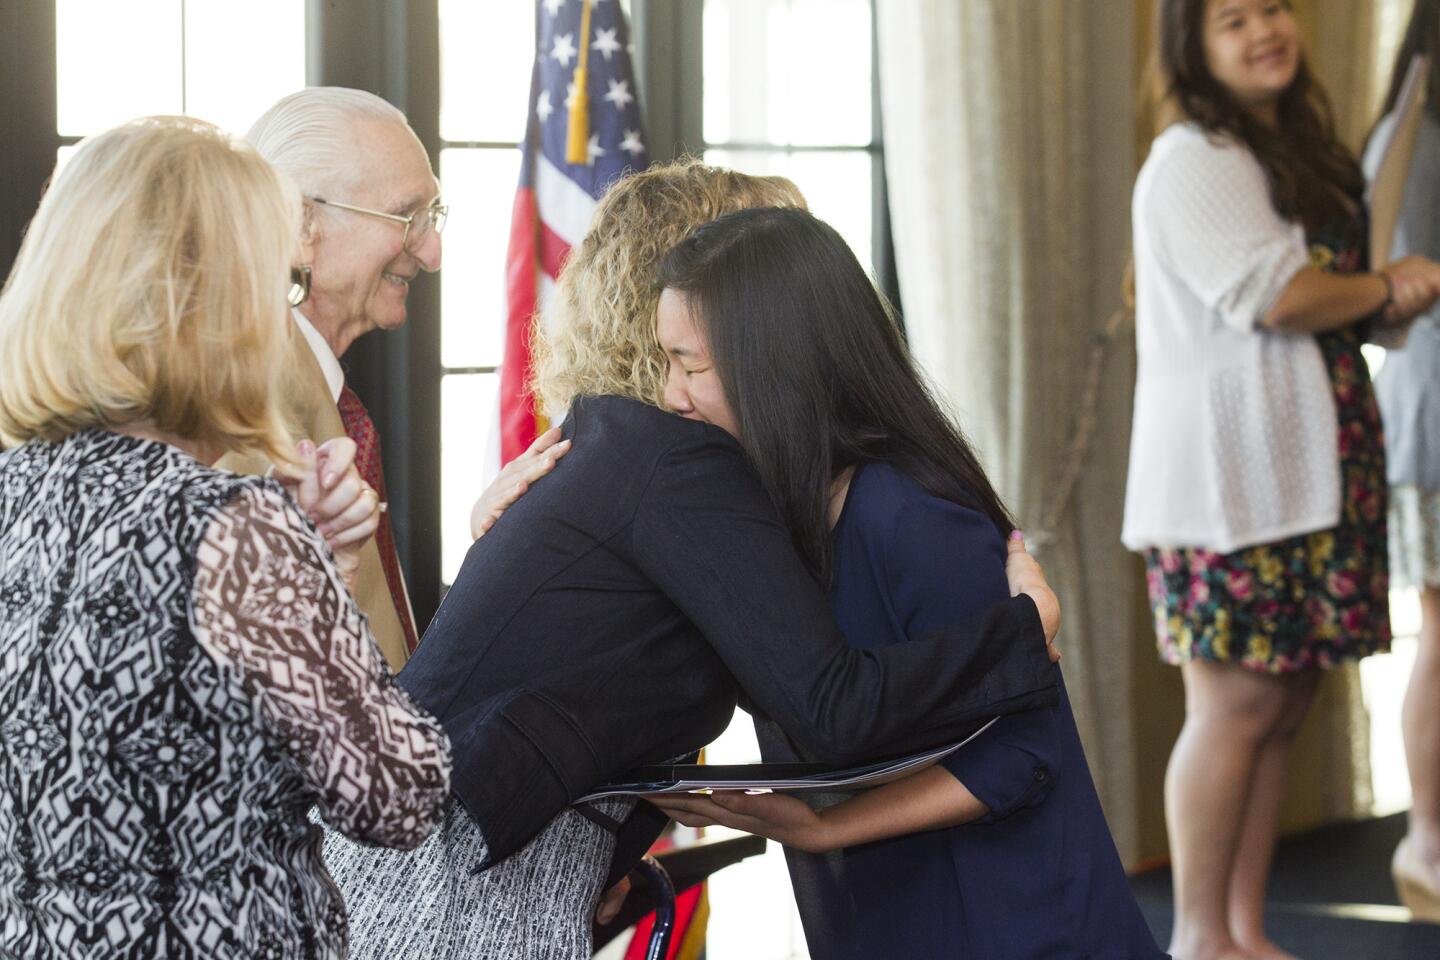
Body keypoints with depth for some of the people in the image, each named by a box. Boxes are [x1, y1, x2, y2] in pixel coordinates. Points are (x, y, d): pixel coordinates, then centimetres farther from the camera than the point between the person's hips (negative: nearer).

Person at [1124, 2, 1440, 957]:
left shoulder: (1303, 154, 20)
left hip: (1307, 475, 9)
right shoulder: (1193, 161, -9)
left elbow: (1340, 299, 26)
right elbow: (1275, 296, -20)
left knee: (1283, 710, 8)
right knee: (1235, 707, -7)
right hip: (1226, 477, -9)